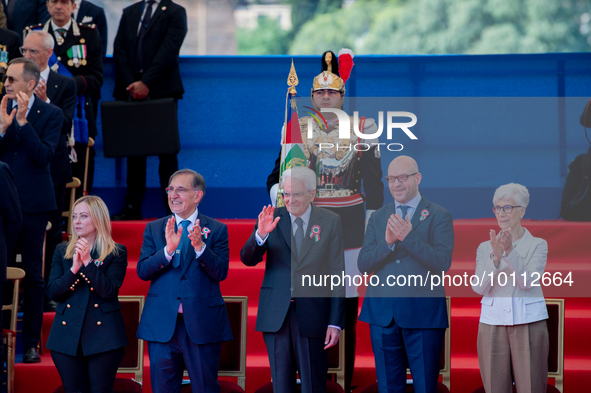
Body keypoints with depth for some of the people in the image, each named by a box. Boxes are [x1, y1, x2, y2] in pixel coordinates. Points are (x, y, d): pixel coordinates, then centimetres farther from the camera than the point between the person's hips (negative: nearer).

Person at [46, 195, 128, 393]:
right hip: (67, 337, 3)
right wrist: (74, 269, -13)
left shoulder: (116, 253, 1)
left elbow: (109, 291, -11)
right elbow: (53, 293, 2)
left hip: (102, 336, -3)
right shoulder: (62, 251, 11)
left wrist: (88, 262, -18)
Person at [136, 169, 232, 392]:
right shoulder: (154, 229, 9)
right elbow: (142, 271, -3)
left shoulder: (216, 230, 3)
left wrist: (200, 246, -23)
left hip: (202, 324, -2)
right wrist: (168, 249, -19)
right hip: (162, 324, 2)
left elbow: (221, 273, -8)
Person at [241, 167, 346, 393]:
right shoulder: (272, 219, 4)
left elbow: (337, 275, 0)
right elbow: (248, 259, -2)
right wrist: (260, 234, -23)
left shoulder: (331, 223, 1)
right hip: (276, 315, 2)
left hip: (312, 315, -2)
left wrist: (336, 322, -5)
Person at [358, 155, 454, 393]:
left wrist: (409, 237, -22)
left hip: (422, 313, -4)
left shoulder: (439, 216, 1)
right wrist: (387, 242, -14)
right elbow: (363, 266, 4)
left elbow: (443, 262, -12)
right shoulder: (378, 218, 13)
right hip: (382, 312, 4)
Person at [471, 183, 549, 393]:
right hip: (493, 325, 2)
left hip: (528, 325, -2)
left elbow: (528, 281, -12)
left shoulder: (538, 245, 3)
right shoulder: (485, 247, 10)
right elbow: (479, 287, -4)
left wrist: (510, 252, -25)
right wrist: (496, 258, -20)